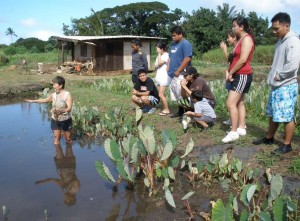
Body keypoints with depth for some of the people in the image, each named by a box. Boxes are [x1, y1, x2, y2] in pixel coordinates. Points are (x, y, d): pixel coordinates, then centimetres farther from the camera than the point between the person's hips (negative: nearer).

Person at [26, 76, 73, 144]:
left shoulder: (67, 95, -16)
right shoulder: (53, 95, -1)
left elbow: (69, 108, -26)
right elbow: (45, 100, 16)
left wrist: (61, 111, -45)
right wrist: (33, 101, 19)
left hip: (66, 120, -4)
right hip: (55, 120, 4)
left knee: (68, 139, 9)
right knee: (56, 137, 7)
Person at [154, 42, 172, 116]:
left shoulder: (166, 55, -11)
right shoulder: (159, 56, 16)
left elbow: (159, 63, -19)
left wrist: (159, 54, -10)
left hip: (164, 76, -9)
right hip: (159, 76, 9)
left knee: (161, 94, -12)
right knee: (161, 94, 8)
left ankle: (167, 110, -3)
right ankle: (164, 109, 14)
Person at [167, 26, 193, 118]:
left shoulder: (185, 44, -11)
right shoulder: (173, 44, 16)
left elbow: (187, 59, -21)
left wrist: (178, 71, -19)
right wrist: (169, 69, 11)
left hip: (181, 74, -9)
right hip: (173, 74, 9)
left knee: (182, 94, -8)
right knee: (177, 94, 15)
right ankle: (180, 111, 27)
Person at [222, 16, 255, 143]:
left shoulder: (247, 39, -13)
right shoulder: (241, 40, 17)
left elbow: (243, 60, -21)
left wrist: (230, 73, -13)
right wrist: (228, 71, 1)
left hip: (243, 75, -10)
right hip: (238, 75, 10)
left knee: (230, 103, -14)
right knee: (239, 102, 12)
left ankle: (234, 132, -10)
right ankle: (241, 128, 18)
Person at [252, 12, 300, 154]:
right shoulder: (281, 41, 13)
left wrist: (279, 76, -14)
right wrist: (273, 77, 10)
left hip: (286, 86, -9)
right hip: (276, 85, 9)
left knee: (287, 116, -1)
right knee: (273, 114, 18)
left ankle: (287, 145, 10)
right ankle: (269, 138, 32)